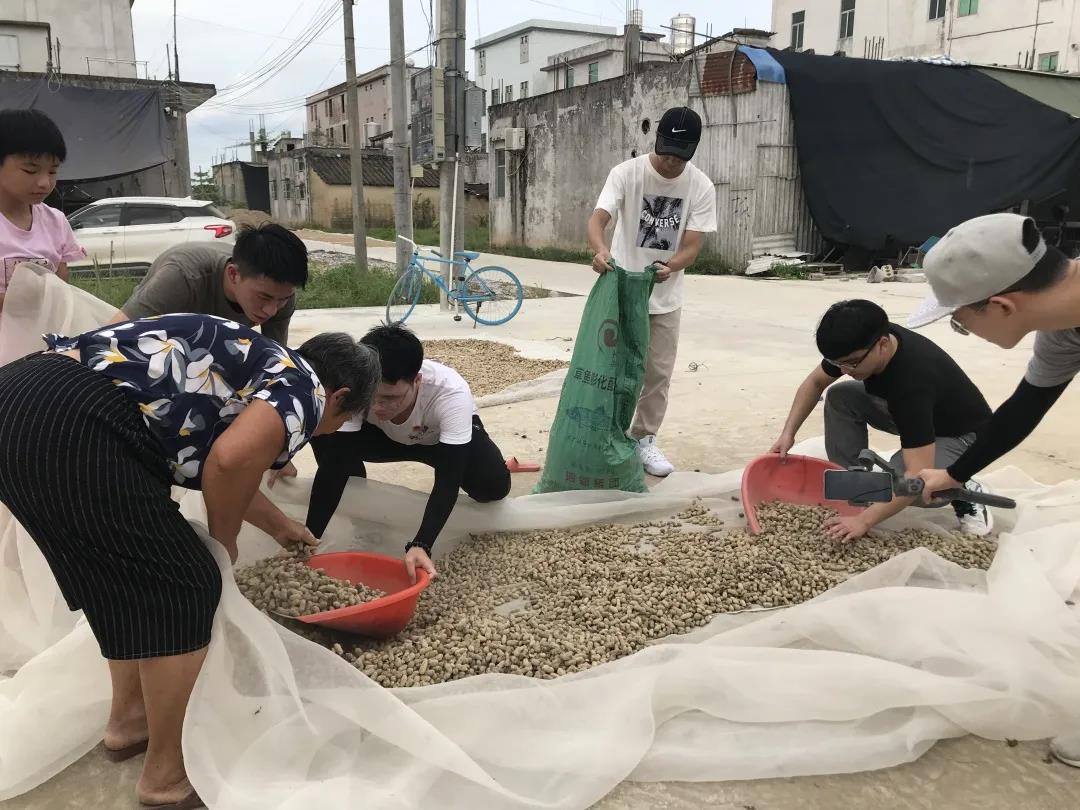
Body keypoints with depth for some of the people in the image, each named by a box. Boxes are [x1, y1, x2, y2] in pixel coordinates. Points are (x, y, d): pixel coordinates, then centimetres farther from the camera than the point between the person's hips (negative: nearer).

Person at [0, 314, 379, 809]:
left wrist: (279, 526, 58)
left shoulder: (255, 366, 29)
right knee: (182, 586, 4)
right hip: (75, 428, -10)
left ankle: (129, 719, 38)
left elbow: (219, 469, 44)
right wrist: (225, 539, 3)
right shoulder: (303, 388, 4)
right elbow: (232, 460, -17)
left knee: (130, 573, 25)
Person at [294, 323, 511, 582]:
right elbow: (334, 463, -34)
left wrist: (421, 546, -55)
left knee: (493, 485, -30)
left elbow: (447, 481, -42)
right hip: (385, 436, 2)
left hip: (449, 435, -1)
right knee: (325, 440, -27)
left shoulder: (451, 393, -41)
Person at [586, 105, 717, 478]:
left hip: (666, 298, 2)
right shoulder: (626, 173, -13)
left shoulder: (701, 188, -8)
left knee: (658, 372, 8)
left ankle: (644, 439, 23)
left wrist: (670, 266, -35)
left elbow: (692, 245, -13)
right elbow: (598, 219, -24)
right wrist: (601, 249, -47)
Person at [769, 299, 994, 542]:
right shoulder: (857, 347, -21)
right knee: (840, 397, -10)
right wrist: (788, 433, -13)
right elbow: (814, 383, -1)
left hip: (961, 434, -7)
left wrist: (864, 521, -43)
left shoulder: (914, 379, -41)